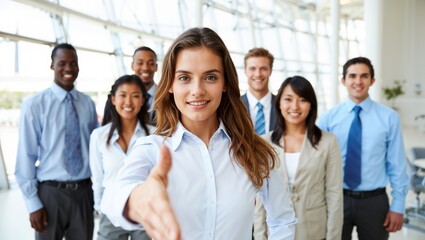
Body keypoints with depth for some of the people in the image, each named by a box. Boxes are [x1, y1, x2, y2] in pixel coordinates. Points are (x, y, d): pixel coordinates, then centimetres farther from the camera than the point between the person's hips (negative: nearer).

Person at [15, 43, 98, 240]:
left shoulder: (88, 104, 4)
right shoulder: (34, 105, -8)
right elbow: (26, 156, -7)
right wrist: (33, 203, -9)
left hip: (84, 191, 3)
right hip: (51, 192, -3)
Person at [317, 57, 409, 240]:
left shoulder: (389, 117, -4)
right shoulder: (328, 118, -4)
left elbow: (397, 165, -2)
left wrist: (398, 206, -3)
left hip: (374, 201, 0)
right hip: (336, 199, 0)